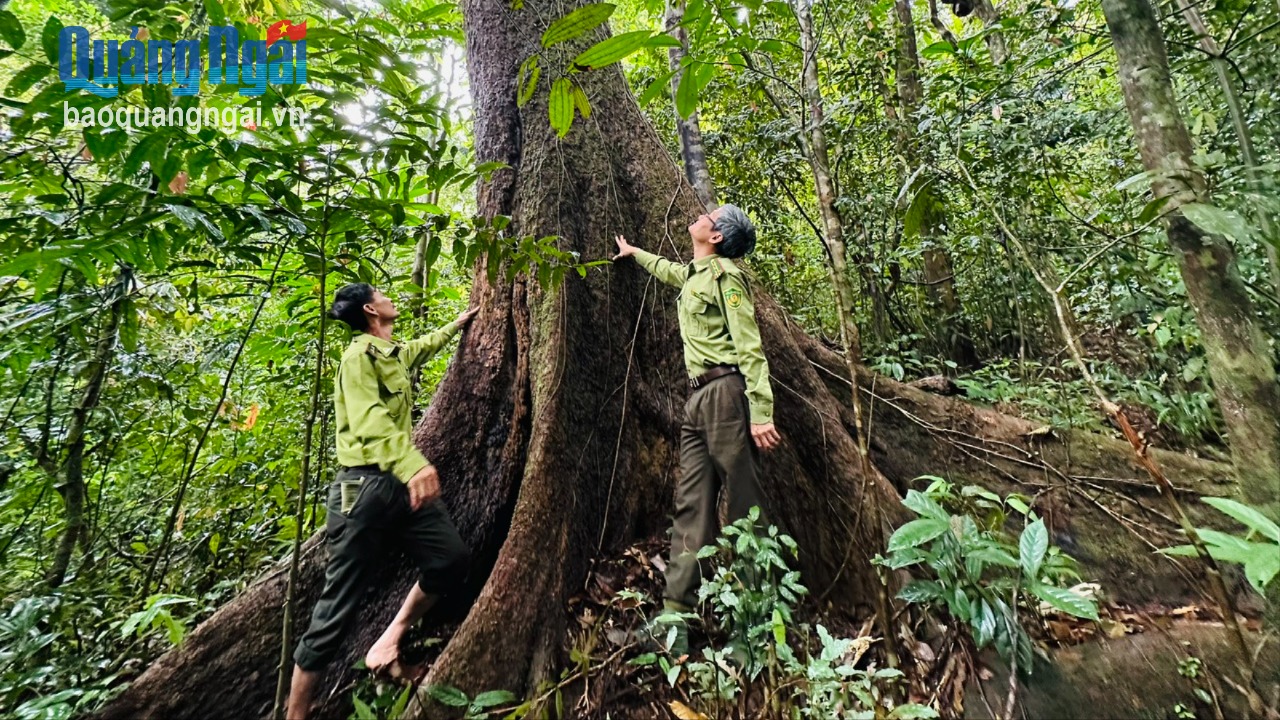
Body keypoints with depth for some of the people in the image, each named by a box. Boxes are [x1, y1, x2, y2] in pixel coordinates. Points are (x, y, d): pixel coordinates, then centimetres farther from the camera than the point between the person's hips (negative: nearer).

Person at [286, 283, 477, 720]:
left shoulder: (396, 353, 18)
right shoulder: (359, 353, -9)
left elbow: (424, 346, 44)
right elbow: (368, 420, -26)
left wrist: (457, 324, 56)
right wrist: (412, 464, -41)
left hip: (401, 484, 8)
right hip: (365, 486, -8)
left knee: (452, 558, -2)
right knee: (338, 607, -2)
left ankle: (391, 638, 18)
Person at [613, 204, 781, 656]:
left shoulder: (724, 274, -4)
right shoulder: (694, 275, 22)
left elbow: (749, 346, -13)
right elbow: (668, 270, 49)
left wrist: (760, 412, -21)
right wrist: (634, 253, 63)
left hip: (725, 392, -9)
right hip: (698, 397, 9)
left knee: (743, 504, -3)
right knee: (691, 505, 3)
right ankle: (676, 617, 7)